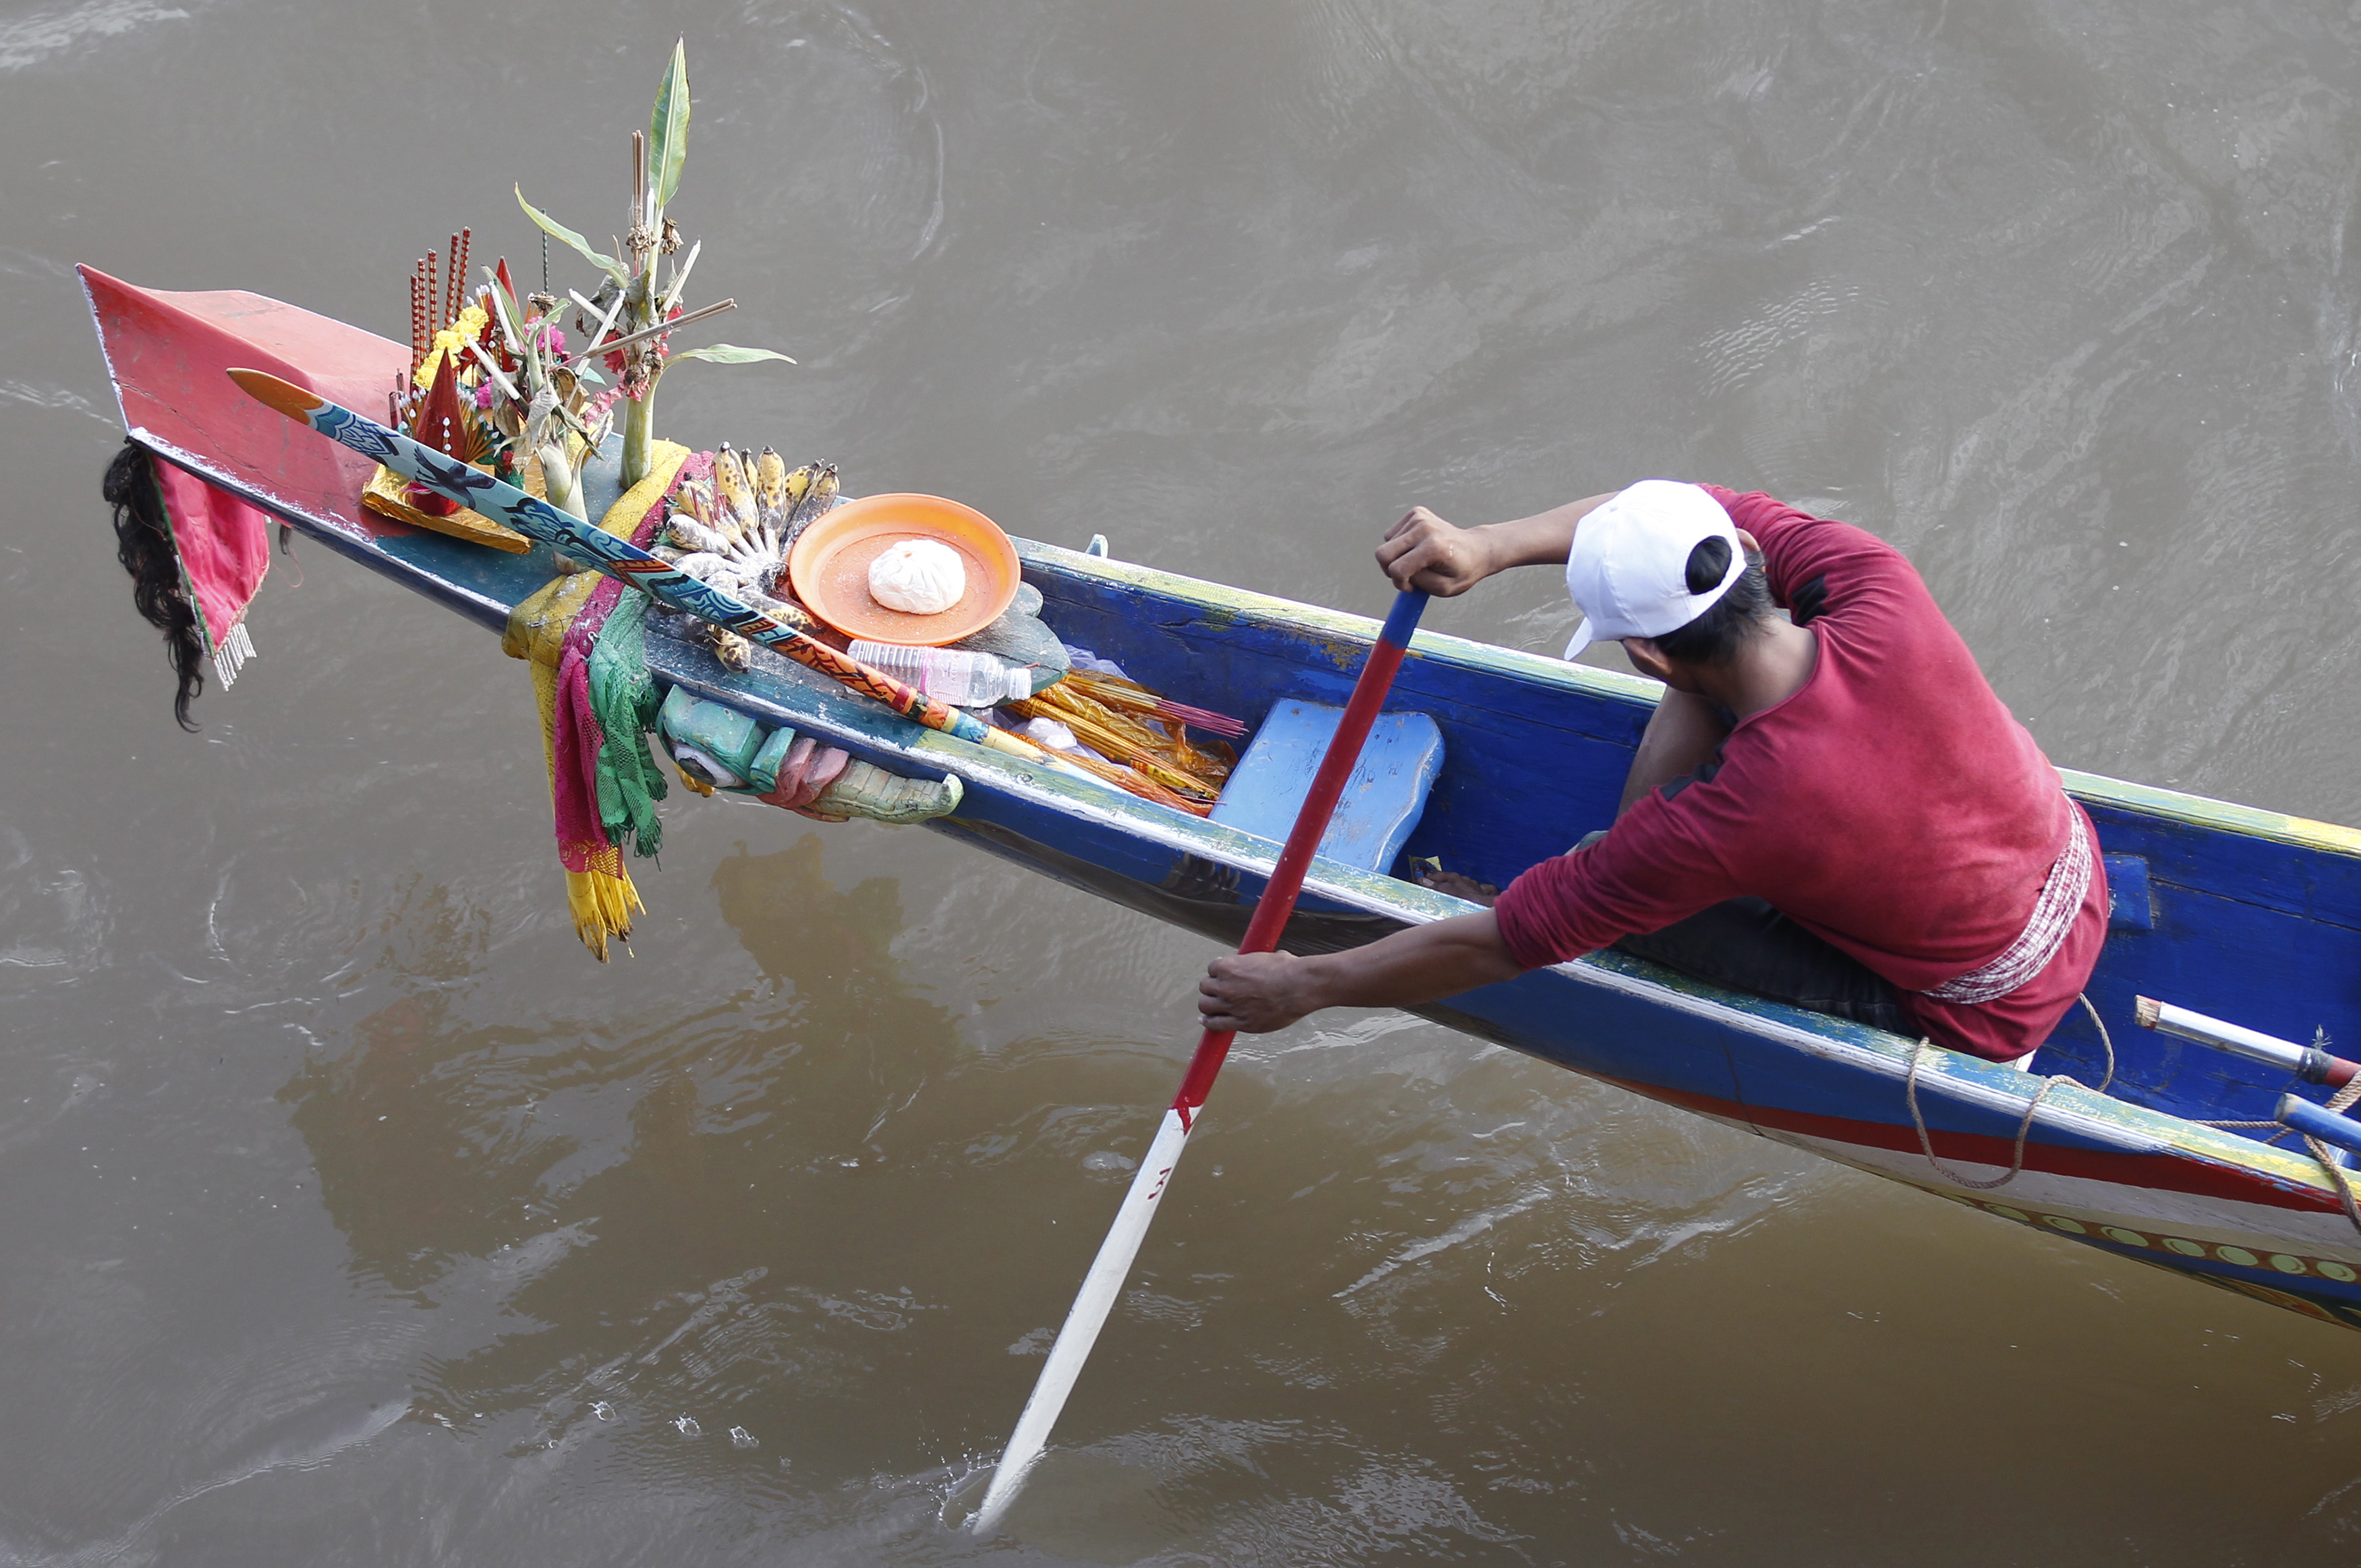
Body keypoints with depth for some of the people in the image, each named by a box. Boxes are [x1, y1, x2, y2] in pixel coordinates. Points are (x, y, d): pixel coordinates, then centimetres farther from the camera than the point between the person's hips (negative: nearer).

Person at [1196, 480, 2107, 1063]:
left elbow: (1497, 949, -24)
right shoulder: (1884, 593, -24)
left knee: (1625, 894, -10)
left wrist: (1302, 988, -11)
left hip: (1986, 1016, -6)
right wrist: (1490, 547, -17)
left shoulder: (1732, 820, -35)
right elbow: (1692, 515, -5)